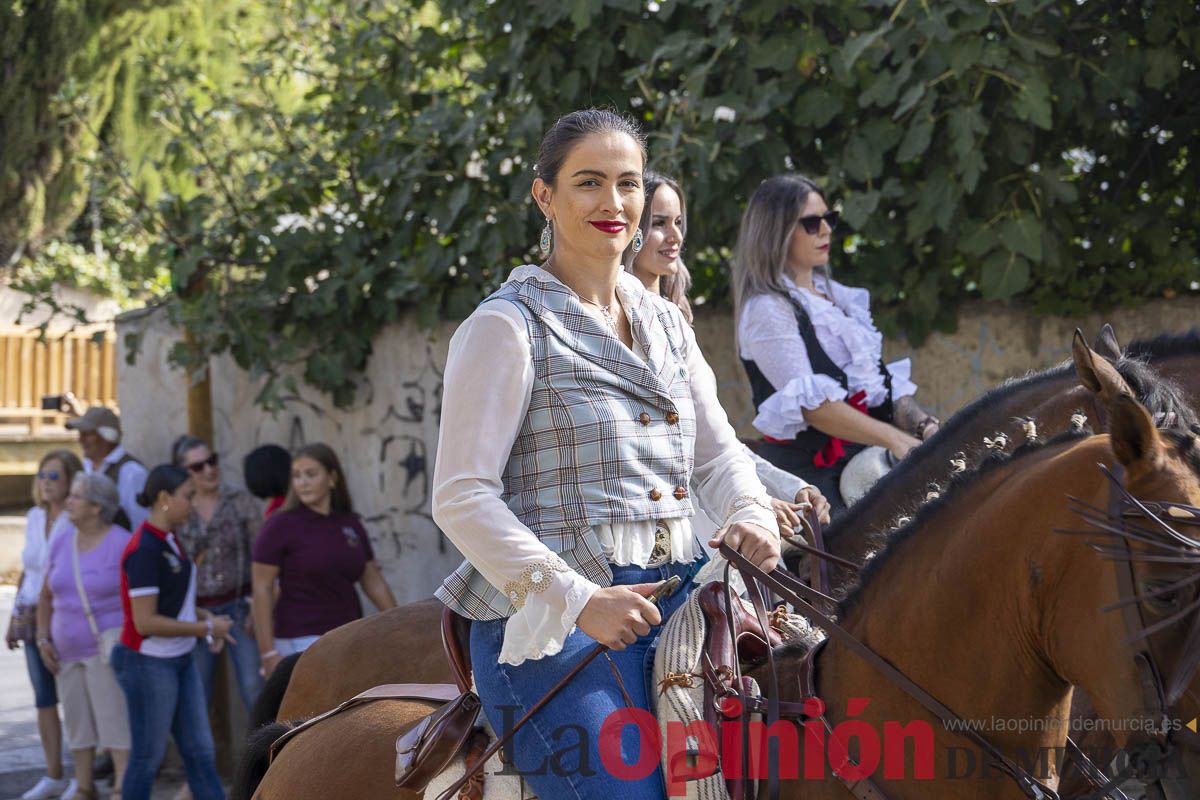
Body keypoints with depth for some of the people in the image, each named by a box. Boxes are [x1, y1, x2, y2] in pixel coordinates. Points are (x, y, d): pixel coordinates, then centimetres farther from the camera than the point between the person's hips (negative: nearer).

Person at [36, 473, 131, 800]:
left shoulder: (122, 544, -11)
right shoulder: (61, 542, 6)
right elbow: (47, 595, 15)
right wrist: (43, 639, 7)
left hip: (108, 648, -6)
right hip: (69, 651, 6)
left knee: (115, 718, -10)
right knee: (77, 721, 12)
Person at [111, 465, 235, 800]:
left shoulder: (170, 540, 7)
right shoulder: (145, 549, -20)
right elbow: (145, 622, -22)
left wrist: (205, 618, 2)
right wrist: (205, 628, -16)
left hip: (180, 660, 9)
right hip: (149, 663, -9)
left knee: (200, 751, 10)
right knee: (148, 755, 2)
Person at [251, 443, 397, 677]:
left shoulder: (350, 524, 8)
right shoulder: (281, 525, -6)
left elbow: (374, 582, 15)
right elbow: (261, 589, -8)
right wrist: (268, 653, -14)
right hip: (302, 640, -6)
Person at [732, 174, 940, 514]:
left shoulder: (837, 296, 18)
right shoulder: (767, 310, -8)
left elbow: (881, 378, 17)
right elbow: (811, 403, -19)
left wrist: (921, 424, -2)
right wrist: (894, 438, -24)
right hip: (807, 470, -8)